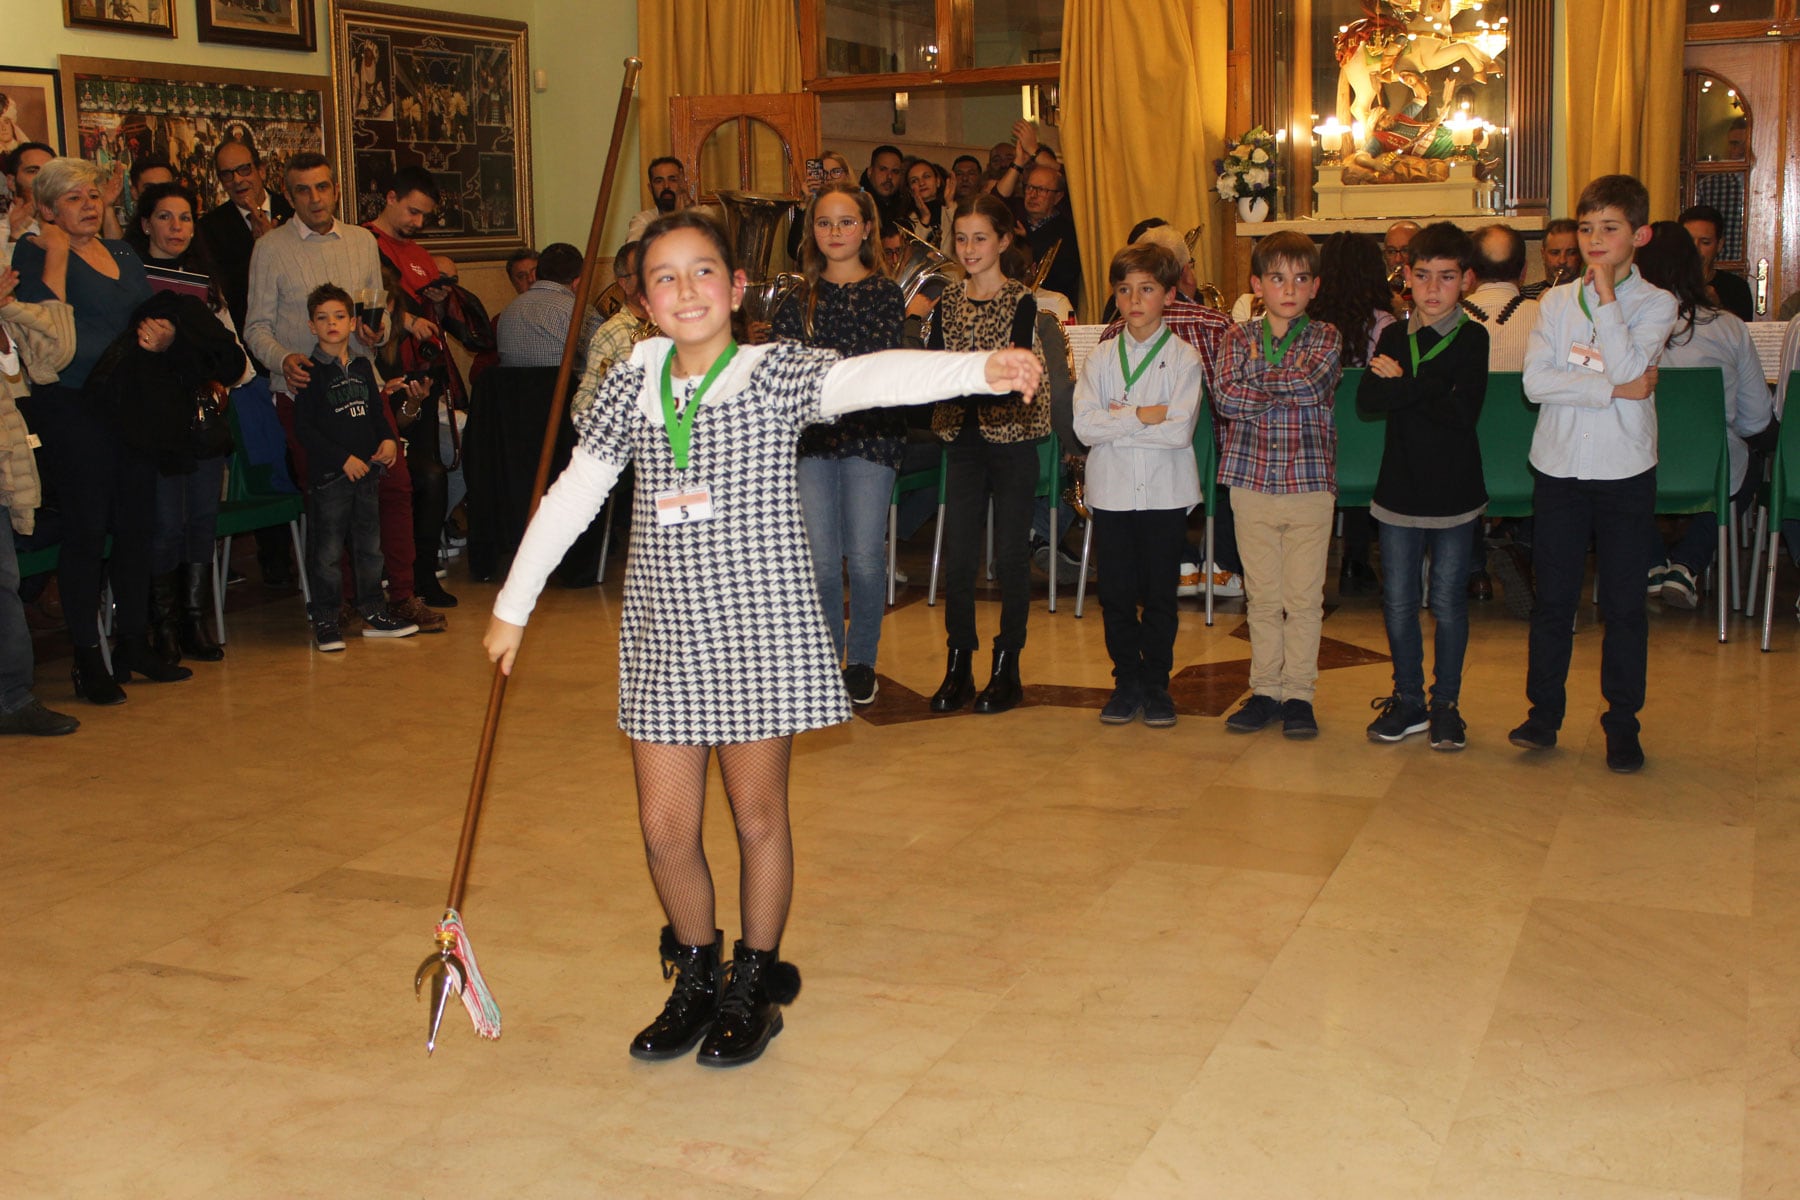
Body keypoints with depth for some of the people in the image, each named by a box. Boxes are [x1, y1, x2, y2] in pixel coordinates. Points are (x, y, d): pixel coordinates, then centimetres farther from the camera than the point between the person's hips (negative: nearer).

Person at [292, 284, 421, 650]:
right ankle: (324, 620, 6)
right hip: (329, 474, -6)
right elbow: (303, 428, -10)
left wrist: (388, 439, 0)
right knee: (327, 551, -2)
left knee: (370, 545, 12)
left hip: (367, 471, 6)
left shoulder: (362, 367, 12)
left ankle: (372, 613, 22)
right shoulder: (311, 373, -6)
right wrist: (343, 459, -14)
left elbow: (376, 410, 20)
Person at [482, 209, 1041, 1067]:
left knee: (758, 815, 8)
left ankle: (755, 987, 27)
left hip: (760, 632, -3)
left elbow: (874, 378, -24)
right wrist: (512, 606, 16)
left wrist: (979, 368, -41)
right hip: (662, 639, 4)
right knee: (664, 827, 7)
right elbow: (569, 499, 12)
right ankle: (696, 981, 30)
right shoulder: (629, 388, 5)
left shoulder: (776, 373, -6)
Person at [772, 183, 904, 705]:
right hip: (810, 435, 2)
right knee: (819, 560, 0)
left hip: (869, 434, -2)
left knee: (864, 557, -2)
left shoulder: (885, 292, 2)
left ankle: (861, 661, 16)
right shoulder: (799, 298, 11)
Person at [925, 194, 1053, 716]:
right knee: (958, 557, 4)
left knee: (1011, 556, 2)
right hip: (962, 440, 4)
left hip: (1012, 441, -4)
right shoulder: (947, 302, 8)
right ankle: (958, 666, 13)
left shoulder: (1021, 302, -5)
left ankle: (1007, 667, 12)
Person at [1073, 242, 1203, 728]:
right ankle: (1127, 682, 20)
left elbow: (1180, 430, -14)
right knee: (1116, 594, 7)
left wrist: (1117, 420, -11)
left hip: (1165, 493, -2)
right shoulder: (1101, 357, 4)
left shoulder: (1183, 357, -2)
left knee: (1160, 594, 6)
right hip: (1111, 492, 2)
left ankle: (1156, 684, 19)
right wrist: (1144, 416, -13)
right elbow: (1083, 425, -8)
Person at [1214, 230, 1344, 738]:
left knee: (1304, 596, 3)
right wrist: (1288, 391, -11)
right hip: (1252, 480, 1)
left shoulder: (1324, 338, 5)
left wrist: (1254, 384, -8)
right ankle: (1265, 690, 18)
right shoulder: (1239, 337, 6)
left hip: (1310, 482, -1)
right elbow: (1225, 398, -10)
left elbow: (1312, 381, -15)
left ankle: (1298, 692, 13)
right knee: (1262, 595, 9)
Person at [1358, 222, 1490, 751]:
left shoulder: (1472, 337, -4)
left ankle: (1445, 703, 19)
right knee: (1398, 601, 8)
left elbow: (1464, 412, -17)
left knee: (1448, 603, 5)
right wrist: (1427, 391, -19)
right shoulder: (1394, 337, 6)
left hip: (1454, 493, -3)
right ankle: (1407, 701, 22)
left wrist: (1403, 384, -12)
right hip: (1400, 489, 3)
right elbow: (1366, 399, -9)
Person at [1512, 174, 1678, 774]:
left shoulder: (1656, 304, -2)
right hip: (1559, 468, 2)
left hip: (1624, 472, -2)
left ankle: (1622, 725, 16)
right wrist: (1614, 388, -15)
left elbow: (1626, 365, -20)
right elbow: (1535, 381, -8)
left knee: (1624, 604, 5)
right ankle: (1544, 713, 19)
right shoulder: (1556, 301, 5)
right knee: (1553, 599, 8)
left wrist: (1606, 292, -13)